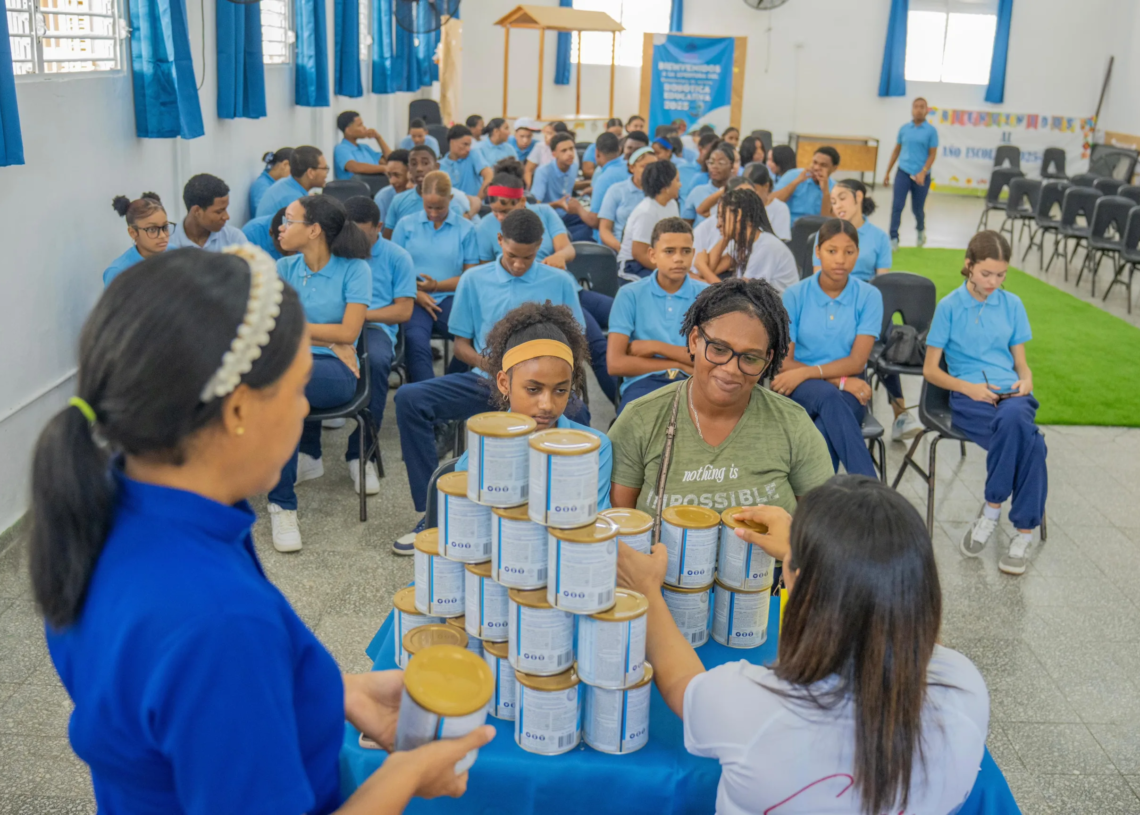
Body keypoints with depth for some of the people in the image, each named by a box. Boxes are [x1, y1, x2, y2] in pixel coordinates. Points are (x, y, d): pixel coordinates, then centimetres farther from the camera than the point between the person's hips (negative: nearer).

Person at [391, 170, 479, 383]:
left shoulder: (465, 229, 10)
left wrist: (436, 286, -6)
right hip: (414, 300, 0)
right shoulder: (406, 225, 13)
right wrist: (416, 293, -8)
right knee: (416, 341, -32)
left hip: (449, 298, 0)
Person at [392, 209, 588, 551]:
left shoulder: (559, 282, 8)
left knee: (575, 412, -38)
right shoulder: (474, 280, 10)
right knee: (410, 398, -21)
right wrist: (485, 363, -11)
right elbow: (461, 344, 11)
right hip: (486, 381, 2)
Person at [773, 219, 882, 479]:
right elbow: (783, 363, -4)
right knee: (828, 397, -37)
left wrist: (805, 372, -19)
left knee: (826, 429, -36)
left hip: (848, 391, 1)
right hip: (800, 390, 0)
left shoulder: (869, 296, 1)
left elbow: (857, 361, -7)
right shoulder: (795, 295, 0)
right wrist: (839, 381, -13)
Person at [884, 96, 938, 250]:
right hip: (903, 172, 2)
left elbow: (932, 155, -5)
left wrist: (923, 172, -19)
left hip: (921, 176, -2)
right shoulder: (904, 129, 5)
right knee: (897, 206, -10)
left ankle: (921, 230, 40)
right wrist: (887, 172, 13)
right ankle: (893, 239, -5)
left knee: (918, 208, 11)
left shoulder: (931, 131, -3)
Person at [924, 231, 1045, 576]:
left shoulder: (1012, 304, 15)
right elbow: (930, 369, 5)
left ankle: (992, 509, -23)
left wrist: (1026, 380, -4)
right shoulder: (949, 307, 6)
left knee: (1012, 420, -38)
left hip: (1010, 394, 3)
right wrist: (969, 387, -11)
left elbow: (1021, 361, 20)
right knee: (1026, 440, -34)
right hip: (968, 398, -3)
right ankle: (1024, 530, -20)